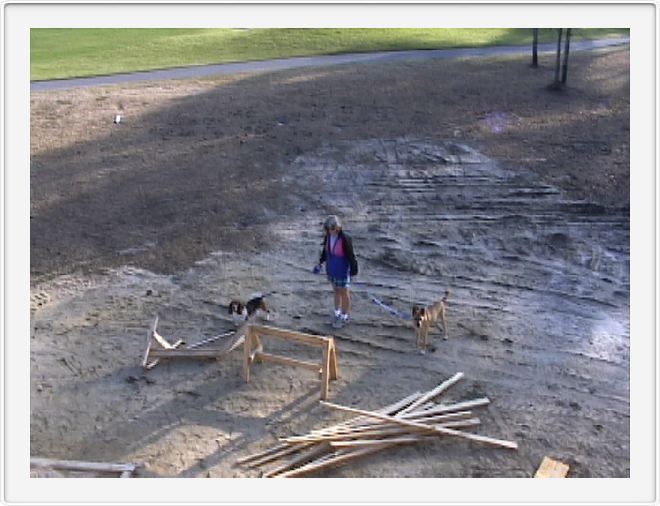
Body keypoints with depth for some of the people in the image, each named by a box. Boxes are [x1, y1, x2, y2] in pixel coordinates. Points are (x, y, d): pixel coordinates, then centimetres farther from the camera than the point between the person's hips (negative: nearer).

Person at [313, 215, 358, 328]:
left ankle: (345, 316, 27)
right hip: (331, 269, 6)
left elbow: (351, 255, -20)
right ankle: (337, 313, 39)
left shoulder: (345, 239, -27)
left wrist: (353, 271, -15)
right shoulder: (327, 236, -8)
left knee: (344, 293, 10)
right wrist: (320, 263, 4)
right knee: (336, 291, 22)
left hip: (342, 270, -6)